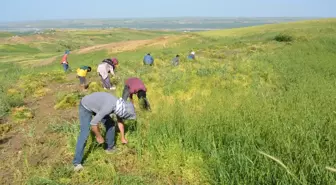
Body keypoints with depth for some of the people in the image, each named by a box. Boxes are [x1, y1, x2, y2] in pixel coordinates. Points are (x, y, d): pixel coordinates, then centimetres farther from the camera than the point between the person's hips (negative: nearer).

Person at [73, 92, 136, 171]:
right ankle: (77, 162, -12)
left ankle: (109, 147, 24)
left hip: (96, 105, 8)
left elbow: (120, 121, 6)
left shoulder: (120, 105, -12)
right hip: (86, 107, -8)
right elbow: (93, 123, -35)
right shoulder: (108, 107, -39)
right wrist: (98, 136, -19)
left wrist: (123, 138, 16)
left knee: (111, 124, 7)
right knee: (85, 134, -17)